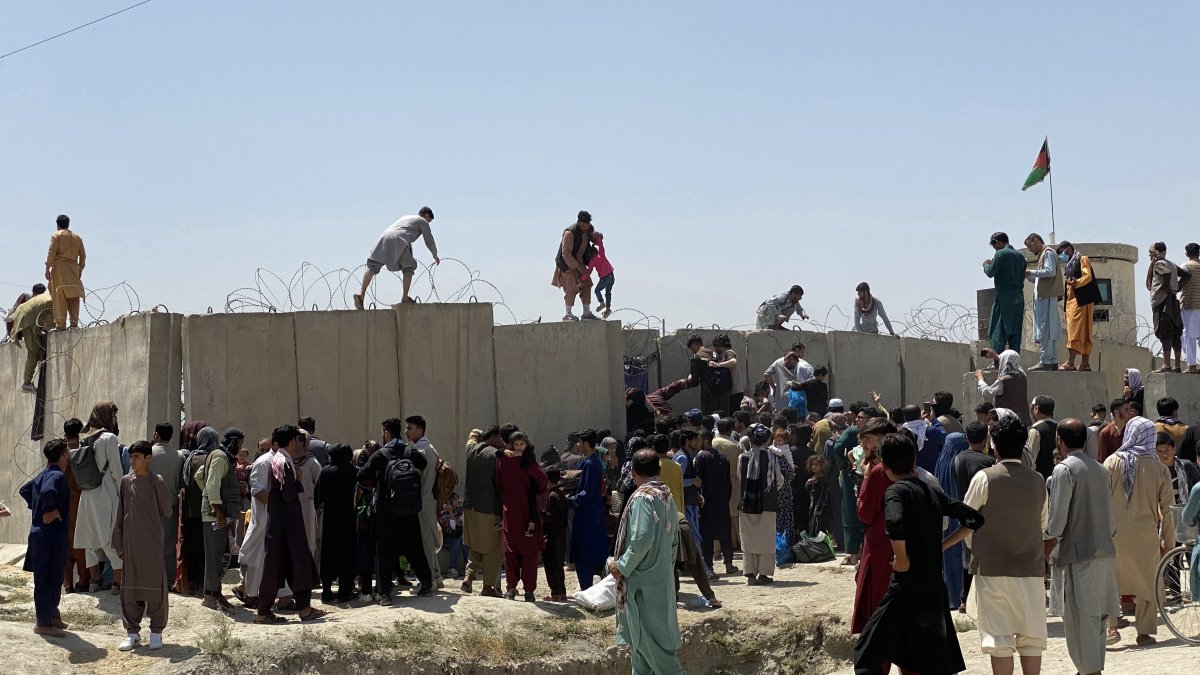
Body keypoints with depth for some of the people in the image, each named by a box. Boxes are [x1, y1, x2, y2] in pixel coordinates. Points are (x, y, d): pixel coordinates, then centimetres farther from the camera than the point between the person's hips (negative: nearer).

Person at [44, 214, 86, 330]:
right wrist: (80, 270, 20)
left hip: (60, 268, -4)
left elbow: (51, 253, -7)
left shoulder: (56, 236, 2)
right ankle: (74, 323, -2)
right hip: (74, 268, 4)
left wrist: (47, 268, -6)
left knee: (59, 297, -5)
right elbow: (83, 255, 14)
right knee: (73, 297, 5)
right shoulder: (77, 237, 15)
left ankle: (60, 324, -10)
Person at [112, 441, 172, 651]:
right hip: (130, 542, 4)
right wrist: (118, 542, 6)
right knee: (130, 586, 7)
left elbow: (167, 511, 0)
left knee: (155, 585, 1)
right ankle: (132, 631, 15)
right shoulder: (126, 482, 6)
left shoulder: (157, 481, -6)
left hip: (152, 542, -4)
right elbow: (120, 514, 8)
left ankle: (156, 632, 10)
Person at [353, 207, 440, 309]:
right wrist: (435, 256, 35)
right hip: (397, 241, -6)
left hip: (384, 237, 6)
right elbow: (429, 241, 19)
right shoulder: (423, 221, 19)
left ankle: (361, 294, -15)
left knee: (372, 266, 1)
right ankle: (405, 298, 7)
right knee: (409, 267, 11)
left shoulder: (405, 217, 39)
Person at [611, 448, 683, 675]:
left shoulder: (642, 497, -18)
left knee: (650, 634, -2)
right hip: (661, 574, 9)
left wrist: (622, 566, -15)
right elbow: (674, 536, 13)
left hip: (643, 577, -9)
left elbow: (642, 539, -25)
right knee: (640, 633, 17)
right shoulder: (666, 494, 8)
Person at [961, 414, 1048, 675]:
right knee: (1032, 636, 9)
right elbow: (1043, 522, 12)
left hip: (992, 567, -3)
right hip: (1031, 567, 3)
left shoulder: (985, 478, -9)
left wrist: (977, 550, 15)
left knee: (999, 637, 0)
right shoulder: (1038, 480, 2)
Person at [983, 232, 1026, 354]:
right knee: (1015, 331, 10)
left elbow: (990, 273, -10)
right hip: (1019, 297, 7)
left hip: (1003, 296, -7)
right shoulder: (1020, 256, 12)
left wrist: (986, 265, 12)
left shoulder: (1001, 254, -9)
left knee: (998, 331, -4)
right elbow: (1022, 276, 16)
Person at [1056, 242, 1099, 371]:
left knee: (1075, 331, -15)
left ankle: (1070, 362, -22)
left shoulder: (1082, 259, 2)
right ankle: (1085, 363, 2)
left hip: (1081, 300, -9)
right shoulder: (1068, 265, 26)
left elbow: (1088, 276, -12)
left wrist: (1075, 283, -27)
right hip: (1071, 301, 9)